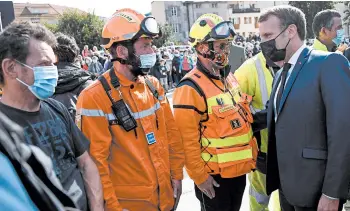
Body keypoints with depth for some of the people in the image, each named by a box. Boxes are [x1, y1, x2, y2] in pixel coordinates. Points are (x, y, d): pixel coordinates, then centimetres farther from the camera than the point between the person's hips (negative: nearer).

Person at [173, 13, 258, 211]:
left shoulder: (229, 77, 6)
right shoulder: (191, 88, -21)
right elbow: (187, 140, -20)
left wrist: (251, 153, 15)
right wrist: (199, 175, -16)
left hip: (239, 168, 8)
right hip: (214, 174, -7)